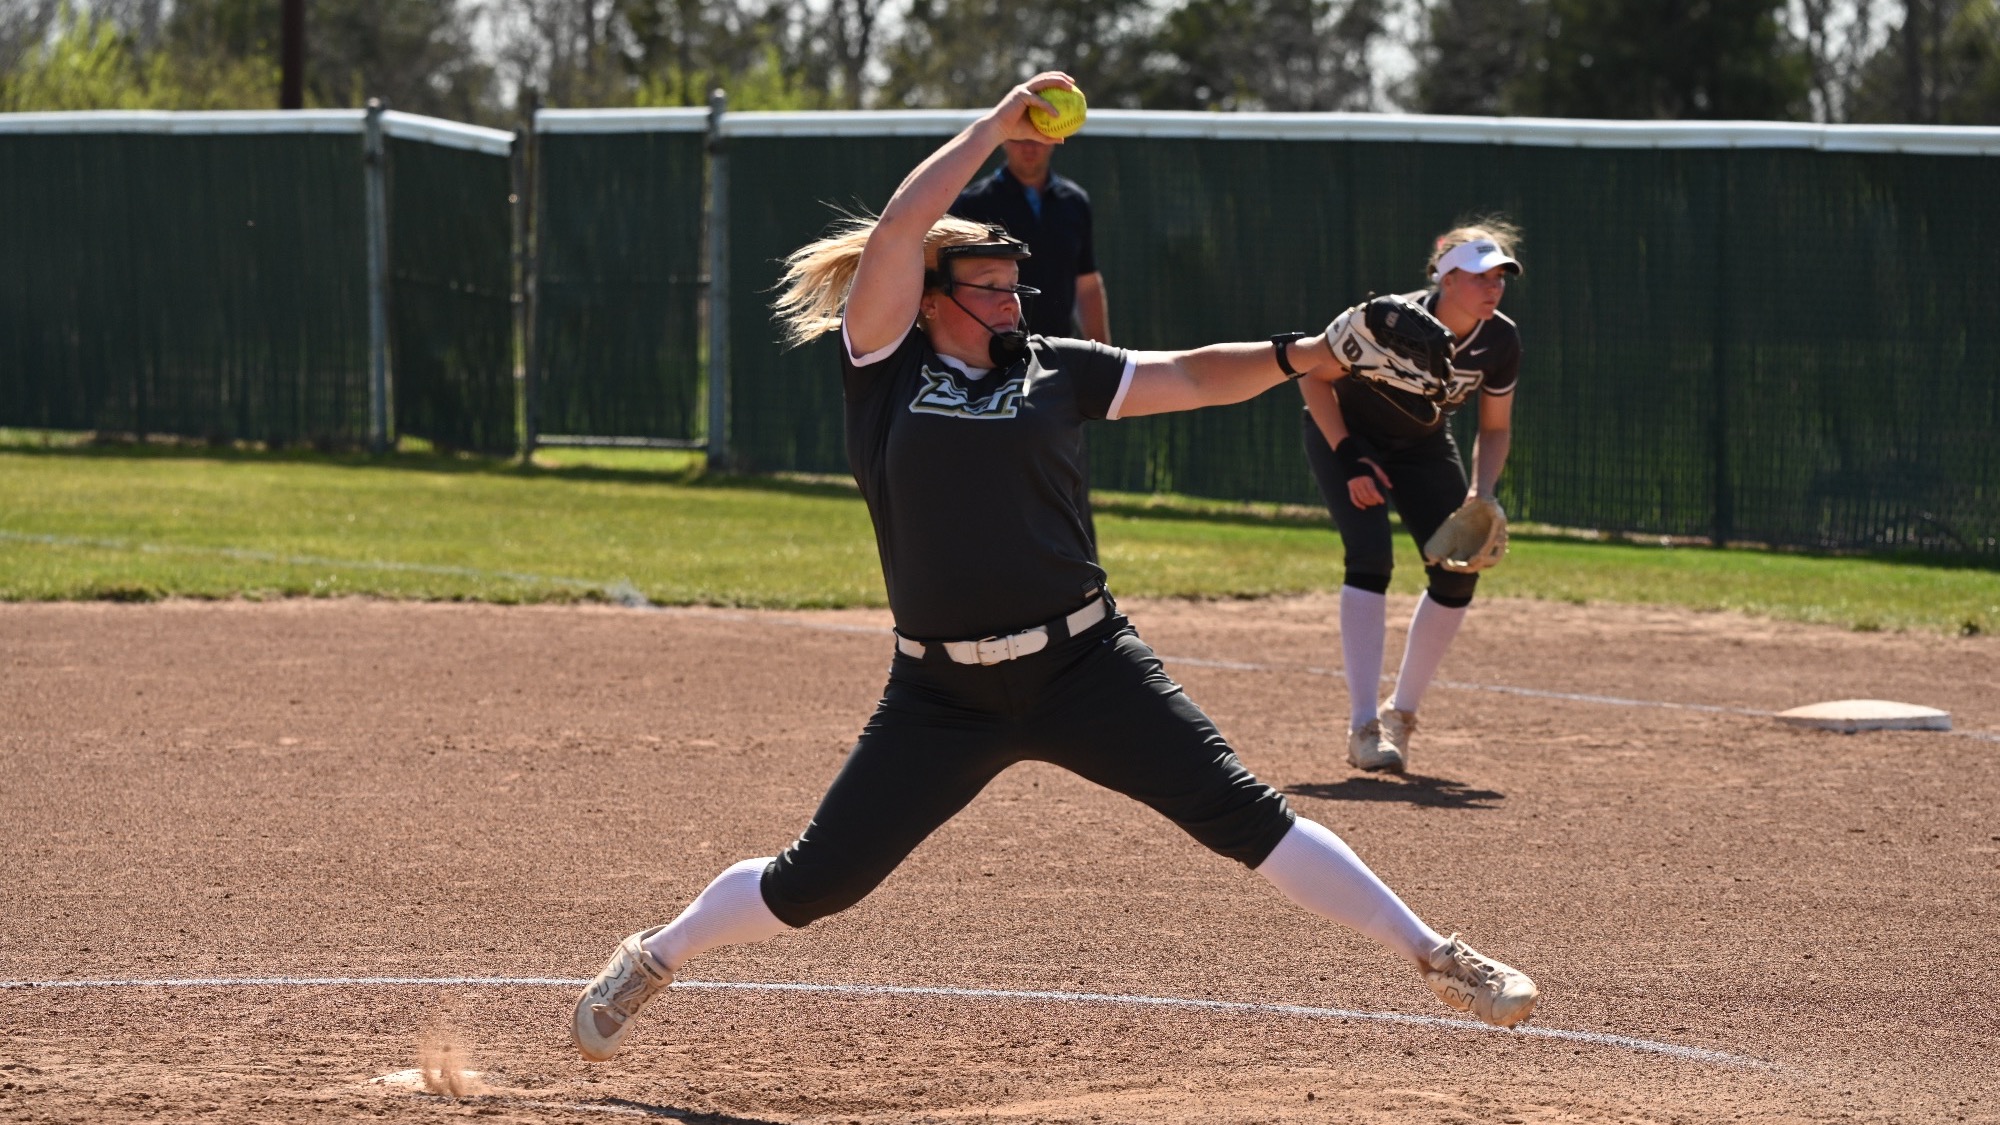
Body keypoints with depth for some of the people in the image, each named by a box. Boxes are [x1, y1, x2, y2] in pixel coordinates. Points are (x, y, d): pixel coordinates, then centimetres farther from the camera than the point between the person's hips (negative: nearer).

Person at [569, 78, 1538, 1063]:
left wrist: (1297, 355, -6)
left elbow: (1188, 377, 10)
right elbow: (900, 227, -10)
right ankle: (652, 961, 26)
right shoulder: (884, 364, 0)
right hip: (941, 694, -2)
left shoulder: (1053, 371, 8)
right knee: (816, 881, 1)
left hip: (1085, 669, 2)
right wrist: (998, 125, -4)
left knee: (1242, 815, -6)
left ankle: (1434, 958, 0)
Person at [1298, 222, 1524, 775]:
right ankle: (1363, 726, -24)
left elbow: (1495, 428, -3)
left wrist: (1480, 494, -20)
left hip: (1423, 446, 6)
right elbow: (1314, 377, -20)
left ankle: (1401, 713, 14)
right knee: (1371, 556, -24)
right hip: (1347, 435, -5)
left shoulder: (1500, 341, -18)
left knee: (1458, 572, -5)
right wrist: (1349, 459, -26)